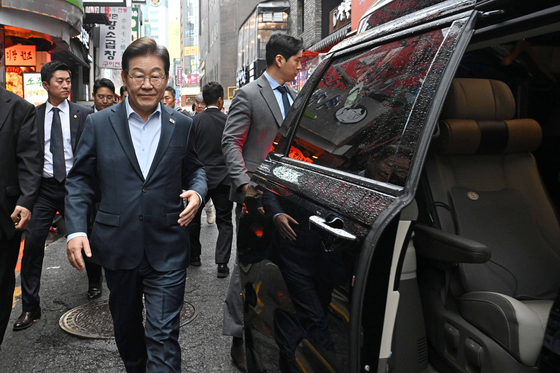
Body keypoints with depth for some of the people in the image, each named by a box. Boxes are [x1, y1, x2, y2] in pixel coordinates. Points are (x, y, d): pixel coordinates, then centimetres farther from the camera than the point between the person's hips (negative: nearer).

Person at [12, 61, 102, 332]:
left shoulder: (84, 114, 0)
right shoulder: (33, 115, 5)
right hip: (44, 187, 1)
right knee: (33, 242, -4)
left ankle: (94, 283, 39)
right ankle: (30, 307, 9)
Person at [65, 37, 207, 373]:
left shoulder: (183, 125, 3)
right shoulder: (99, 123, 1)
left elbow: (195, 168, 14)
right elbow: (80, 180, 4)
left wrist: (197, 191, -9)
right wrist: (76, 229, -8)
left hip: (167, 248, -1)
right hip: (118, 247, 2)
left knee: (163, 336, -2)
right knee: (126, 328, 21)